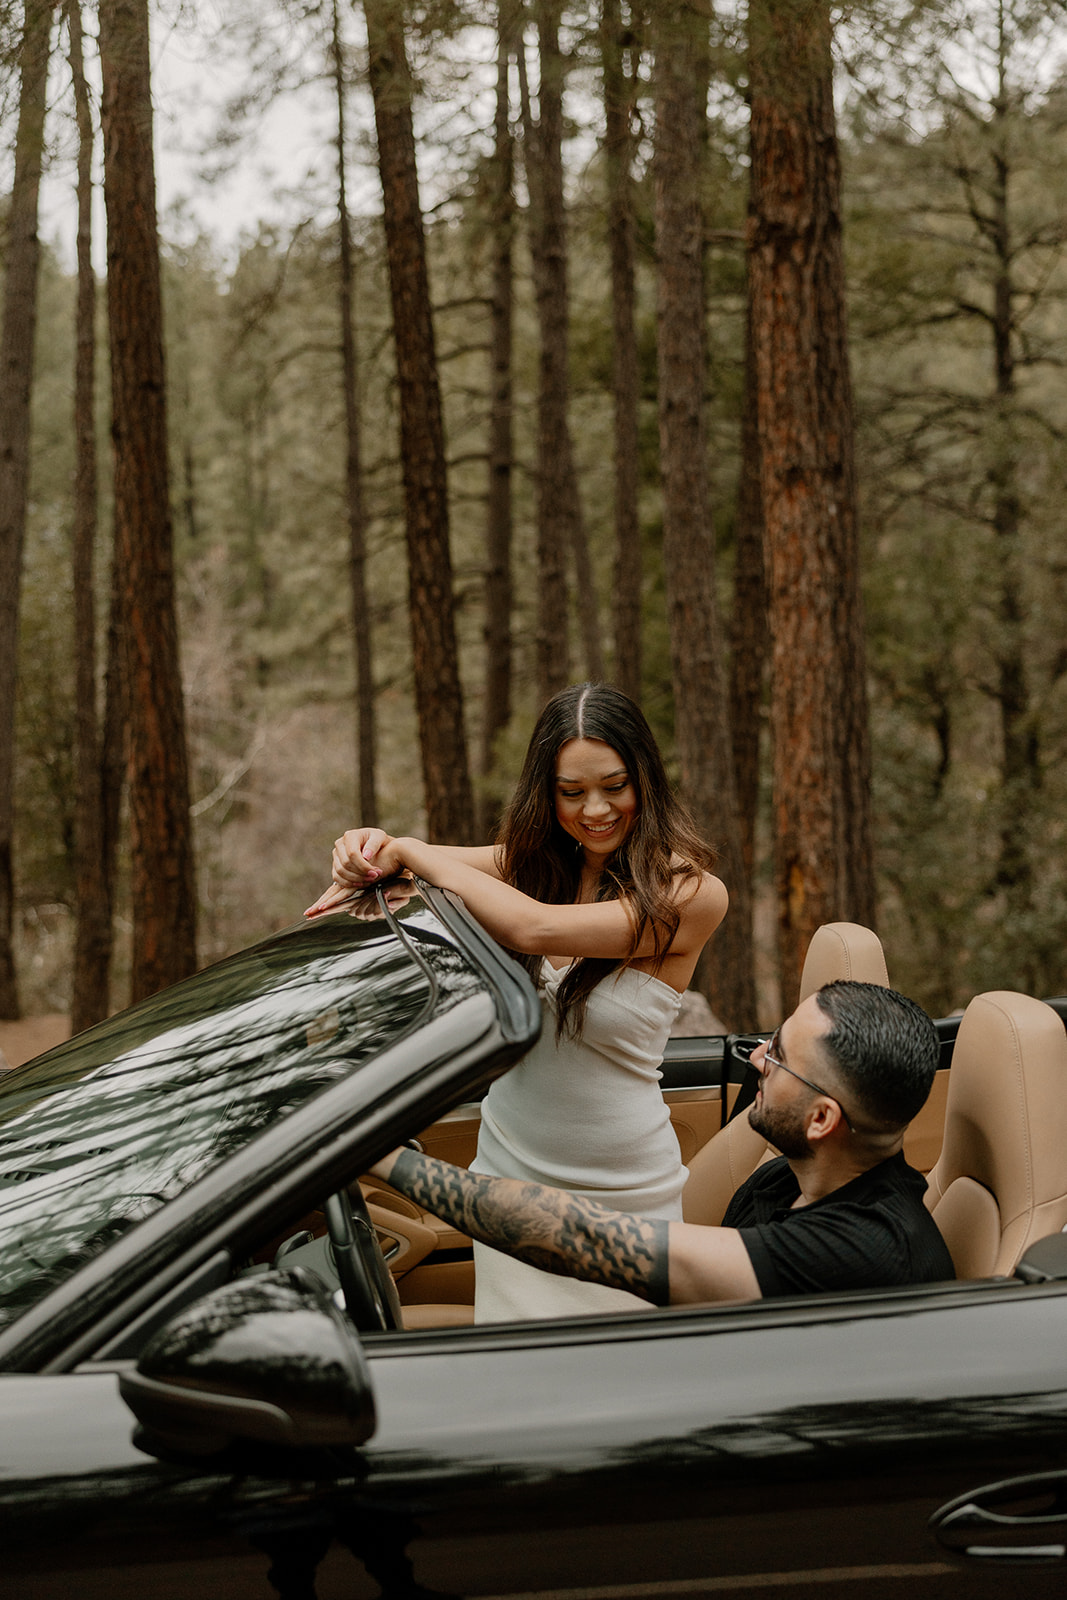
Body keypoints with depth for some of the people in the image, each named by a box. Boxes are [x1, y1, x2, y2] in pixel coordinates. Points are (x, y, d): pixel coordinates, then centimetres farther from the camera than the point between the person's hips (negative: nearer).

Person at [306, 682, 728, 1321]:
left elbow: (536, 929, -27)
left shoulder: (692, 893, -16)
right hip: (510, 1173, 4)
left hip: (623, 1192, -4)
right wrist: (366, 850, -19)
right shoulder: (533, 858, 2)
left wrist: (410, 851, -17)